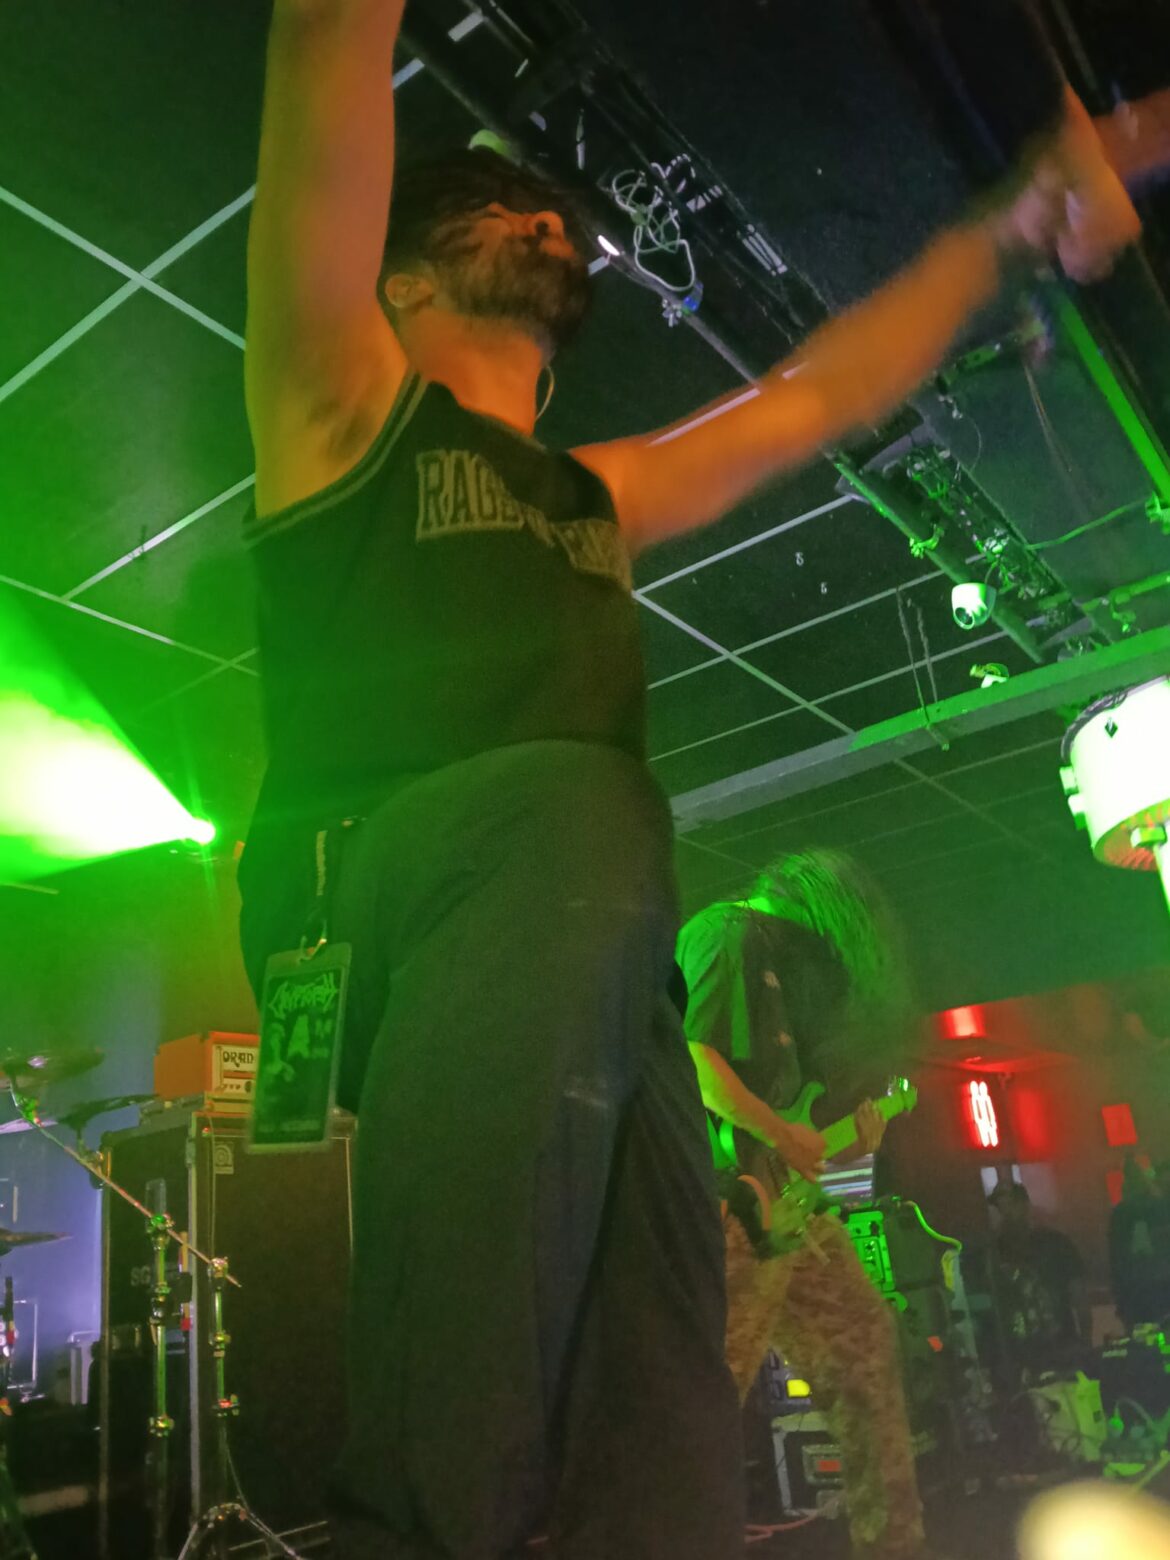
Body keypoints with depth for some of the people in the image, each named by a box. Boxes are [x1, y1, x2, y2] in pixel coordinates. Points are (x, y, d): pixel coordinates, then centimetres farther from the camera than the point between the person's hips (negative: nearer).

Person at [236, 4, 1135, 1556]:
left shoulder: (602, 493, 35)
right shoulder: (348, 405, 19)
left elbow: (815, 396, 41)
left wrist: (1008, 226, 46)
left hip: (610, 959, 6)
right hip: (433, 880, -5)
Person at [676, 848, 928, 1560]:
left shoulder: (776, 955, 21)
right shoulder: (726, 933, -11)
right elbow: (692, 1058, -24)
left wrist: (849, 1128, 14)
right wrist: (784, 1139, -16)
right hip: (732, 1205, -11)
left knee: (866, 1346, 19)